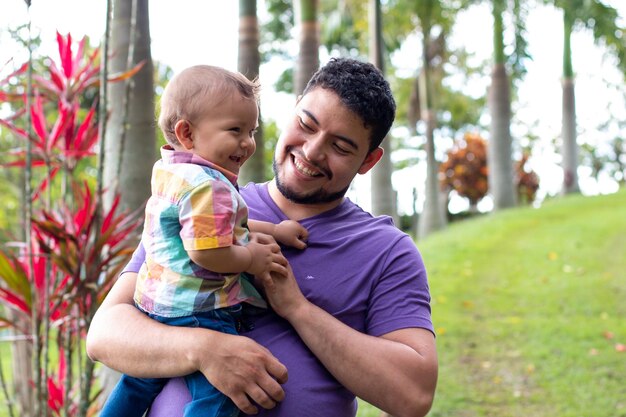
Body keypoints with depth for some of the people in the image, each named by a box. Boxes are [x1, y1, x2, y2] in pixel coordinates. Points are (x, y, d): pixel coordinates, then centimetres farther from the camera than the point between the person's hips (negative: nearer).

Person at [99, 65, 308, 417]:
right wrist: (252, 258, -10)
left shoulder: (170, 170, 12)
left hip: (154, 303, 11)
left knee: (140, 382, 27)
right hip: (198, 310, -11)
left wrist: (273, 231, 14)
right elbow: (207, 253, -27)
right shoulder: (209, 186, -21)